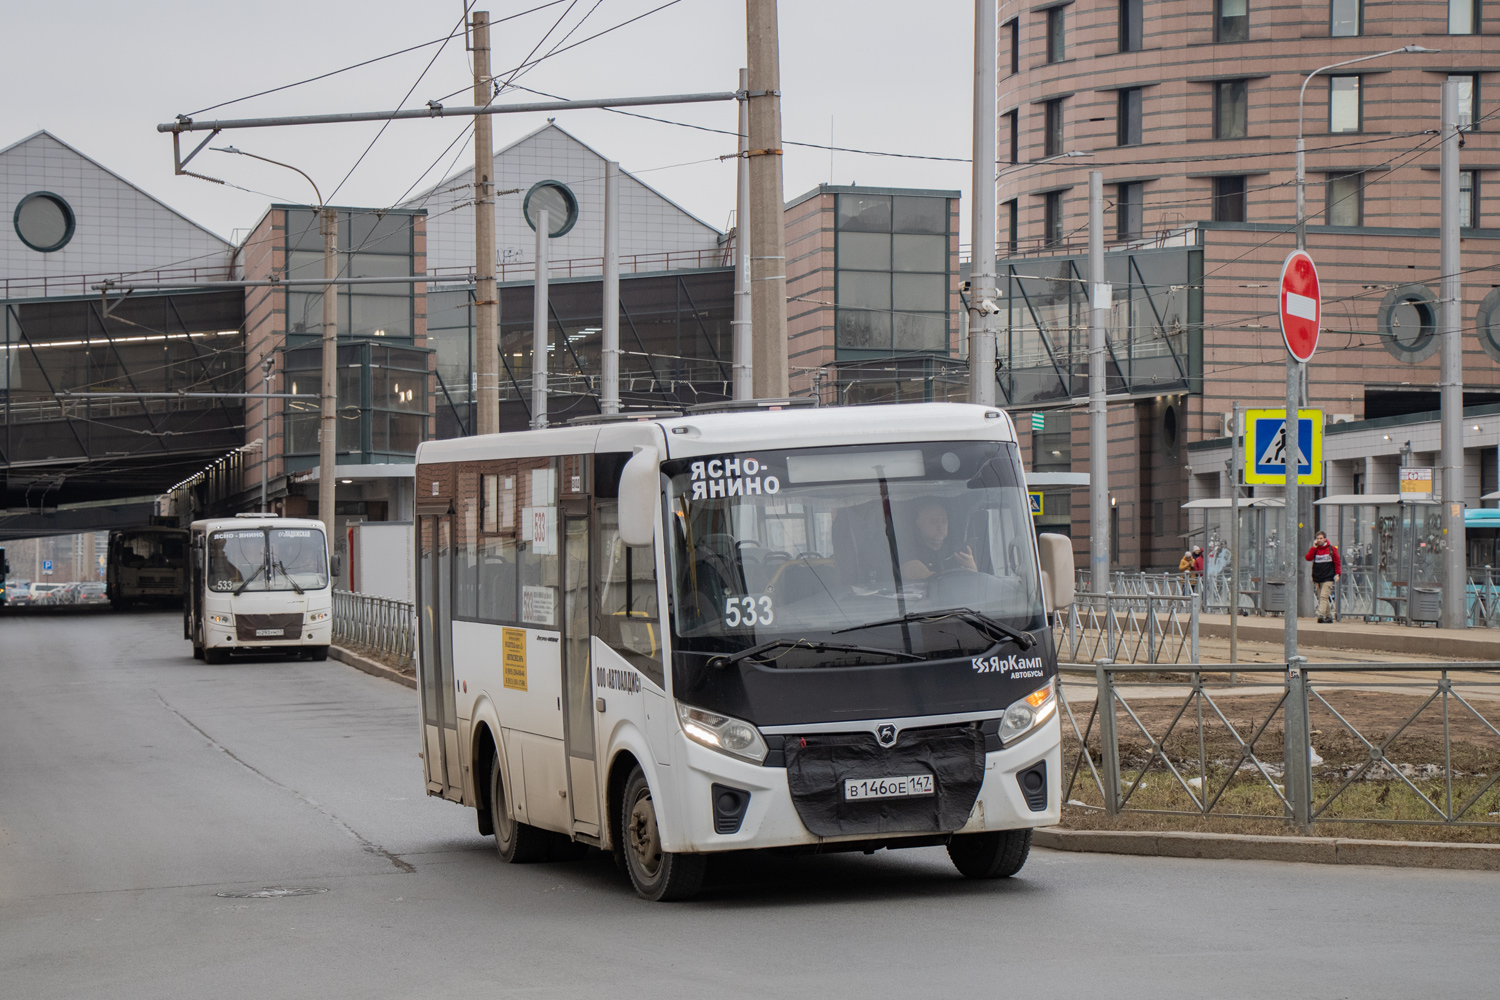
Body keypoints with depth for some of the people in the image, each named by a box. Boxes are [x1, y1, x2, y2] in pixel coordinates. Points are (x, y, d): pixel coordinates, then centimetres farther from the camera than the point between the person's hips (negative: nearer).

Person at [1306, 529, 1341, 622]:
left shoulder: (1332, 549, 3)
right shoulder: (1314, 549, 10)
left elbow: (1337, 561, 5)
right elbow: (1308, 558, -4)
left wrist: (1337, 574, -3)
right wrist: (1314, 547, -6)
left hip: (1328, 577, -4)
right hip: (1317, 578, 4)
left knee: (1324, 596, -17)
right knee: (1321, 598, 5)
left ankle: (1321, 615, -23)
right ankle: (1328, 616, 14)